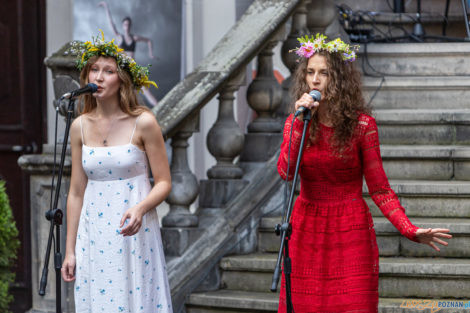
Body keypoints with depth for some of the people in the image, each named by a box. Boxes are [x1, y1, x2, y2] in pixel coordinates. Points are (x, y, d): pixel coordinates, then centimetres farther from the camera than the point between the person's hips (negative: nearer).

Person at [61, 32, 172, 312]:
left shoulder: (143, 123, -6)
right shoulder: (80, 127, 6)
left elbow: (164, 183, -3)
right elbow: (76, 192, 10)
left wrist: (140, 208, -23)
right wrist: (70, 250, 9)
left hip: (134, 234, -3)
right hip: (93, 235, 4)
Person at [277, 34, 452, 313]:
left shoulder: (362, 124, -6)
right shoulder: (295, 122, 3)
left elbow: (379, 187, -5)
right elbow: (285, 172, -13)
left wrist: (410, 230, -17)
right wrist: (301, 123, -18)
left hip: (351, 233, -3)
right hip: (306, 233, 3)